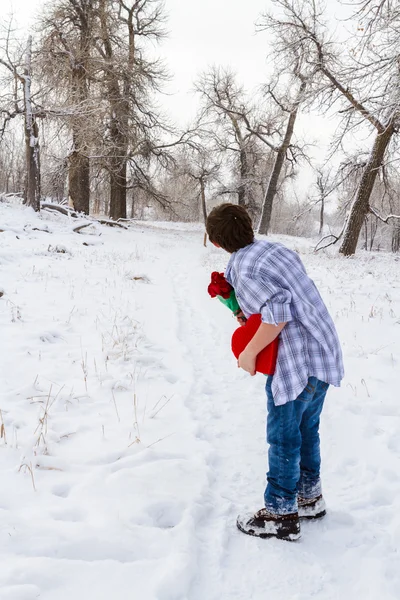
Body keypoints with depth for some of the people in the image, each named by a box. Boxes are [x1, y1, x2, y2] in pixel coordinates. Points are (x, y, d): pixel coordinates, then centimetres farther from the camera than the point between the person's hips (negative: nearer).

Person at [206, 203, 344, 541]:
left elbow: (277, 313, -29)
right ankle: (310, 498, 36)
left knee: (283, 437, 4)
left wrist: (249, 353, -18)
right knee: (306, 430, 21)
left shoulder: (245, 271, -18)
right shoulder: (272, 247, 7)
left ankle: (281, 515, 16)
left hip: (298, 361, -9)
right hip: (324, 350, 9)